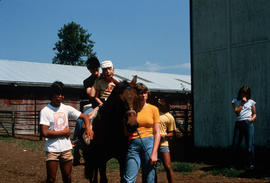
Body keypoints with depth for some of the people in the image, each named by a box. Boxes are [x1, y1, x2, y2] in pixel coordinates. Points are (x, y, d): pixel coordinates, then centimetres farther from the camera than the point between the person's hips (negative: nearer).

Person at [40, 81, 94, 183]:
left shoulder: (67, 109, 5)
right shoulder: (45, 111, -7)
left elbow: (84, 117, 9)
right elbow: (45, 132, -15)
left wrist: (88, 128, -11)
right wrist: (63, 132, -9)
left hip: (66, 149, 4)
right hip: (52, 150, -4)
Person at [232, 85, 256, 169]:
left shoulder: (251, 102, 12)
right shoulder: (235, 101, 11)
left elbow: (254, 114, 15)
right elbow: (237, 112, -3)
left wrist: (252, 118, -6)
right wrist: (242, 103, -5)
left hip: (248, 123, 0)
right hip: (238, 123, 1)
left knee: (250, 144, -4)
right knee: (235, 144, 1)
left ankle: (251, 163, 4)